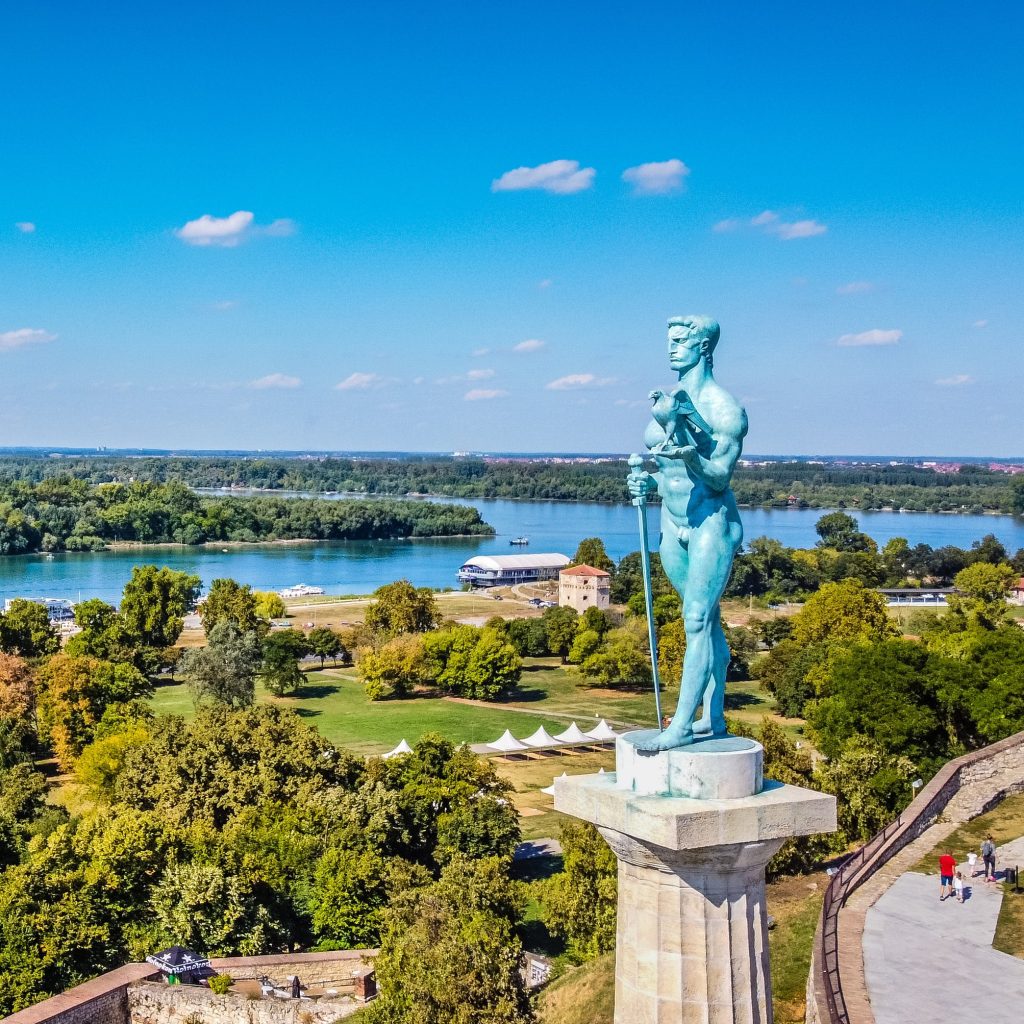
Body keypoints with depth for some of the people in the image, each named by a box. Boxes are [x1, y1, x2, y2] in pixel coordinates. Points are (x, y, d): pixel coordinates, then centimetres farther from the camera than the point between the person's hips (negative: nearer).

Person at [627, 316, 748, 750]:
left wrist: (688, 455, -34)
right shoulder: (665, 402, 9)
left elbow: (719, 479, -17)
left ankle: (681, 724, -10)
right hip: (672, 523, 7)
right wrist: (644, 481, -3)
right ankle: (713, 718, 17)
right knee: (705, 621, 12)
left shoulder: (723, 408, -13)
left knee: (697, 620, -10)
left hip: (713, 524, -7)